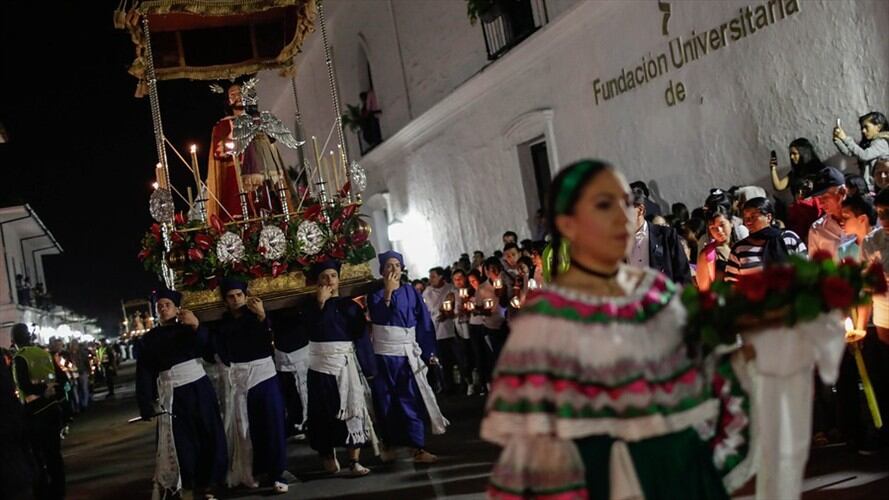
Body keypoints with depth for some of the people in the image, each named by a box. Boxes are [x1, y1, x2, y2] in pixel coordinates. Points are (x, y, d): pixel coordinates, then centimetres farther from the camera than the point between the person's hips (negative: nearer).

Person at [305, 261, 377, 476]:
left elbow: (362, 336, 1)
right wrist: (321, 302, -16)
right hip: (321, 365, 0)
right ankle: (328, 454, 24)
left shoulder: (350, 305, 6)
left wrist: (368, 367, -6)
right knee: (325, 413, 6)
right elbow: (312, 331, -13)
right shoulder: (313, 306, 6)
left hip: (347, 364, 0)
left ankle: (354, 461, -3)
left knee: (352, 410, -4)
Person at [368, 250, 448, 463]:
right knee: (385, 401, 5)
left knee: (412, 401, -4)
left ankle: (418, 448, -6)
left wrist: (429, 351, -4)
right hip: (383, 355, -1)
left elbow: (424, 322, 3)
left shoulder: (411, 292, 6)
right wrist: (388, 291, -21)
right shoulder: (376, 294, 2)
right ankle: (388, 445, 18)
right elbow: (378, 318, -16)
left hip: (408, 354, 1)